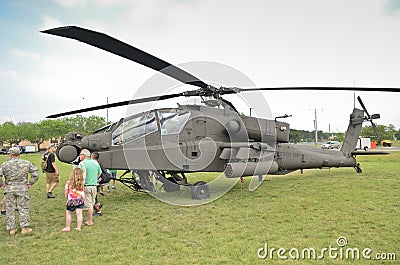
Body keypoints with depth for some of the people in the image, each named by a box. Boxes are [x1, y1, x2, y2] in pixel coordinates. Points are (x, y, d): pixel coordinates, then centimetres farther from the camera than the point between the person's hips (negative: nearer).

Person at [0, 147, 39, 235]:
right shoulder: (26, 163, 1)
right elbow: (35, 173, -2)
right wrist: (30, 183, 5)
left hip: (9, 189, 1)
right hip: (22, 188, 0)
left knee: (10, 209, 10)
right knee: (23, 208, 7)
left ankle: (11, 228, 14)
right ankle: (25, 227, 6)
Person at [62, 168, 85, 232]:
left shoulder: (69, 182, -10)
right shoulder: (82, 181, -6)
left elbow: (66, 192, -3)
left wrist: (67, 199, 13)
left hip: (71, 201, -2)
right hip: (80, 201, 2)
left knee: (68, 214, 13)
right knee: (79, 214, 6)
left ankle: (68, 227, 19)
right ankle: (79, 227, 8)